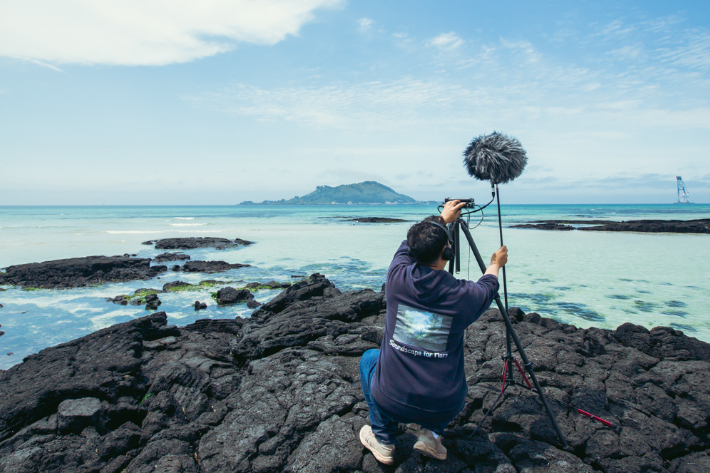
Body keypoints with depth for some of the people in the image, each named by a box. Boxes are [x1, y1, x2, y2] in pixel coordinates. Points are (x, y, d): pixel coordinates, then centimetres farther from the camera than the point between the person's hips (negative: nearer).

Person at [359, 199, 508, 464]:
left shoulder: (397, 277, -11)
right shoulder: (463, 295, -14)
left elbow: (408, 247, 12)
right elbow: (487, 288, 12)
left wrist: (442, 219, 28)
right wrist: (496, 264, 34)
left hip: (392, 401, 0)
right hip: (445, 408, 1)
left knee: (369, 358, 30)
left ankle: (382, 440, 29)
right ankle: (433, 434, 20)